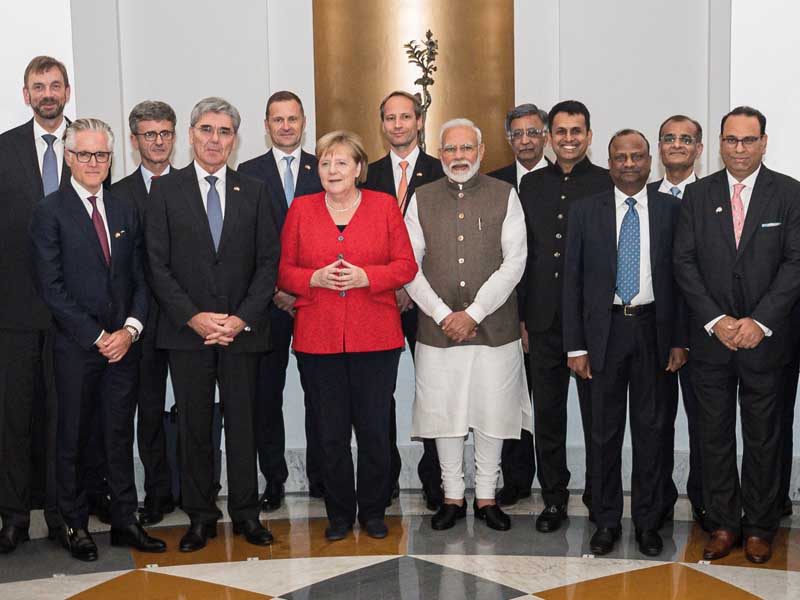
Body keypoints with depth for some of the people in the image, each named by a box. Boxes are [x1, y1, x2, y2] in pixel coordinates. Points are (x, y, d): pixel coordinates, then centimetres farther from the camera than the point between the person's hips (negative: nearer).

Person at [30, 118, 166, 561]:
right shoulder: (50, 212, -5)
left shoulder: (125, 212, 11)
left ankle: (125, 521, 19)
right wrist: (98, 337, -13)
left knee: (120, 436, 10)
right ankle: (74, 524, 20)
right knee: (73, 438, 7)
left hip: (123, 343, 4)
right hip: (75, 346, -4)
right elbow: (51, 287, -10)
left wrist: (131, 329, -6)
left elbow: (140, 279, 10)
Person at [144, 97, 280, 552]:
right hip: (186, 331, -1)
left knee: (243, 422, 5)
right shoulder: (165, 190, 4)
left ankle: (247, 513, 18)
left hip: (243, 329, 1)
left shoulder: (254, 192, 8)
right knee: (194, 425, 6)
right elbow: (158, 265, 0)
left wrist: (243, 318, -9)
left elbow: (269, 262, 4)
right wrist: (193, 317, -11)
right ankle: (201, 517, 17)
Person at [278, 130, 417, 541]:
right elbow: (284, 271, 7)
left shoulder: (384, 206, 5)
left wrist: (365, 276, -14)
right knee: (330, 433, 6)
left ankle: (373, 511, 21)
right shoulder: (301, 209, 8)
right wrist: (316, 278, -13)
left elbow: (406, 265, 2)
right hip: (317, 338, 1)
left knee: (374, 429, 4)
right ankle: (339, 513, 21)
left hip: (375, 337, -1)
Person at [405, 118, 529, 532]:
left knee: (492, 413, 5)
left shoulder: (504, 196, 2)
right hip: (438, 328, 1)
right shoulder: (422, 199, 7)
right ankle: (452, 497, 20)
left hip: (494, 327, -1)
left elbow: (514, 262, -5)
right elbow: (409, 265, 2)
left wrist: (473, 313, -12)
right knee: (444, 413, 6)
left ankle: (486, 497, 20)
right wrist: (443, 315, -9)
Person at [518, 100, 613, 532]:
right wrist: (522, 317, 6)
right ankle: (554, 499, 21)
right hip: (544, 320, 3)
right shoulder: (531, 185, 11)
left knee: (597, 414, 6)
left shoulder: (609, 184, 1)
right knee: (547, 415, 9)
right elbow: (521, 254, 10)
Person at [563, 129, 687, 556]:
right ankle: (607, 520, 20)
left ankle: (647, 521, 21)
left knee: (651, 428, 8)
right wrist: (575, 345, -3)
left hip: (654, 329, 0)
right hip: (605, 330, 0)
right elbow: (573, 281, 2)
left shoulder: (671, 209, 3)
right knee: (605, 431, 7)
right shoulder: (585, 212, 2)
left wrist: (679, 340, -2)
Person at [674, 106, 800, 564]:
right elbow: (684, 263, 0)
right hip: (710, 338, 2)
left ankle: (760, 527, 22)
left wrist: (759, 322, -15)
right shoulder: (698, 195, 5)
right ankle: (723, 524, 21)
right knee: (715, 436, 9)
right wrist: (716, 320, -10)